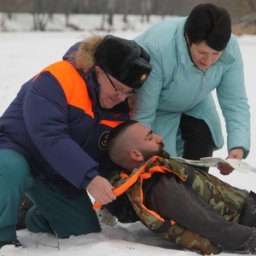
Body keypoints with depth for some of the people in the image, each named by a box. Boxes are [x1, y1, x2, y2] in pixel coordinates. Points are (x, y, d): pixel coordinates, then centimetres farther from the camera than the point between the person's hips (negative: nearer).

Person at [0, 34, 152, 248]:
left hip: (60, 179, 7)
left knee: (87, 234, 5)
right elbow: (48, 135, -37)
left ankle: (36, 218, 33)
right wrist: (88, 178, -41)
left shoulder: (121, 110, -3)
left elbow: (112, 162, 4)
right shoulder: (57, 79, -27)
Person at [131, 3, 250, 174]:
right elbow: (142, 113, -36)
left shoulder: (230, 48, -30)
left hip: (194, 106, 4)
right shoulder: (157, 49, -43)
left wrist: (238, 146, -39)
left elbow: (236, 102, -23)